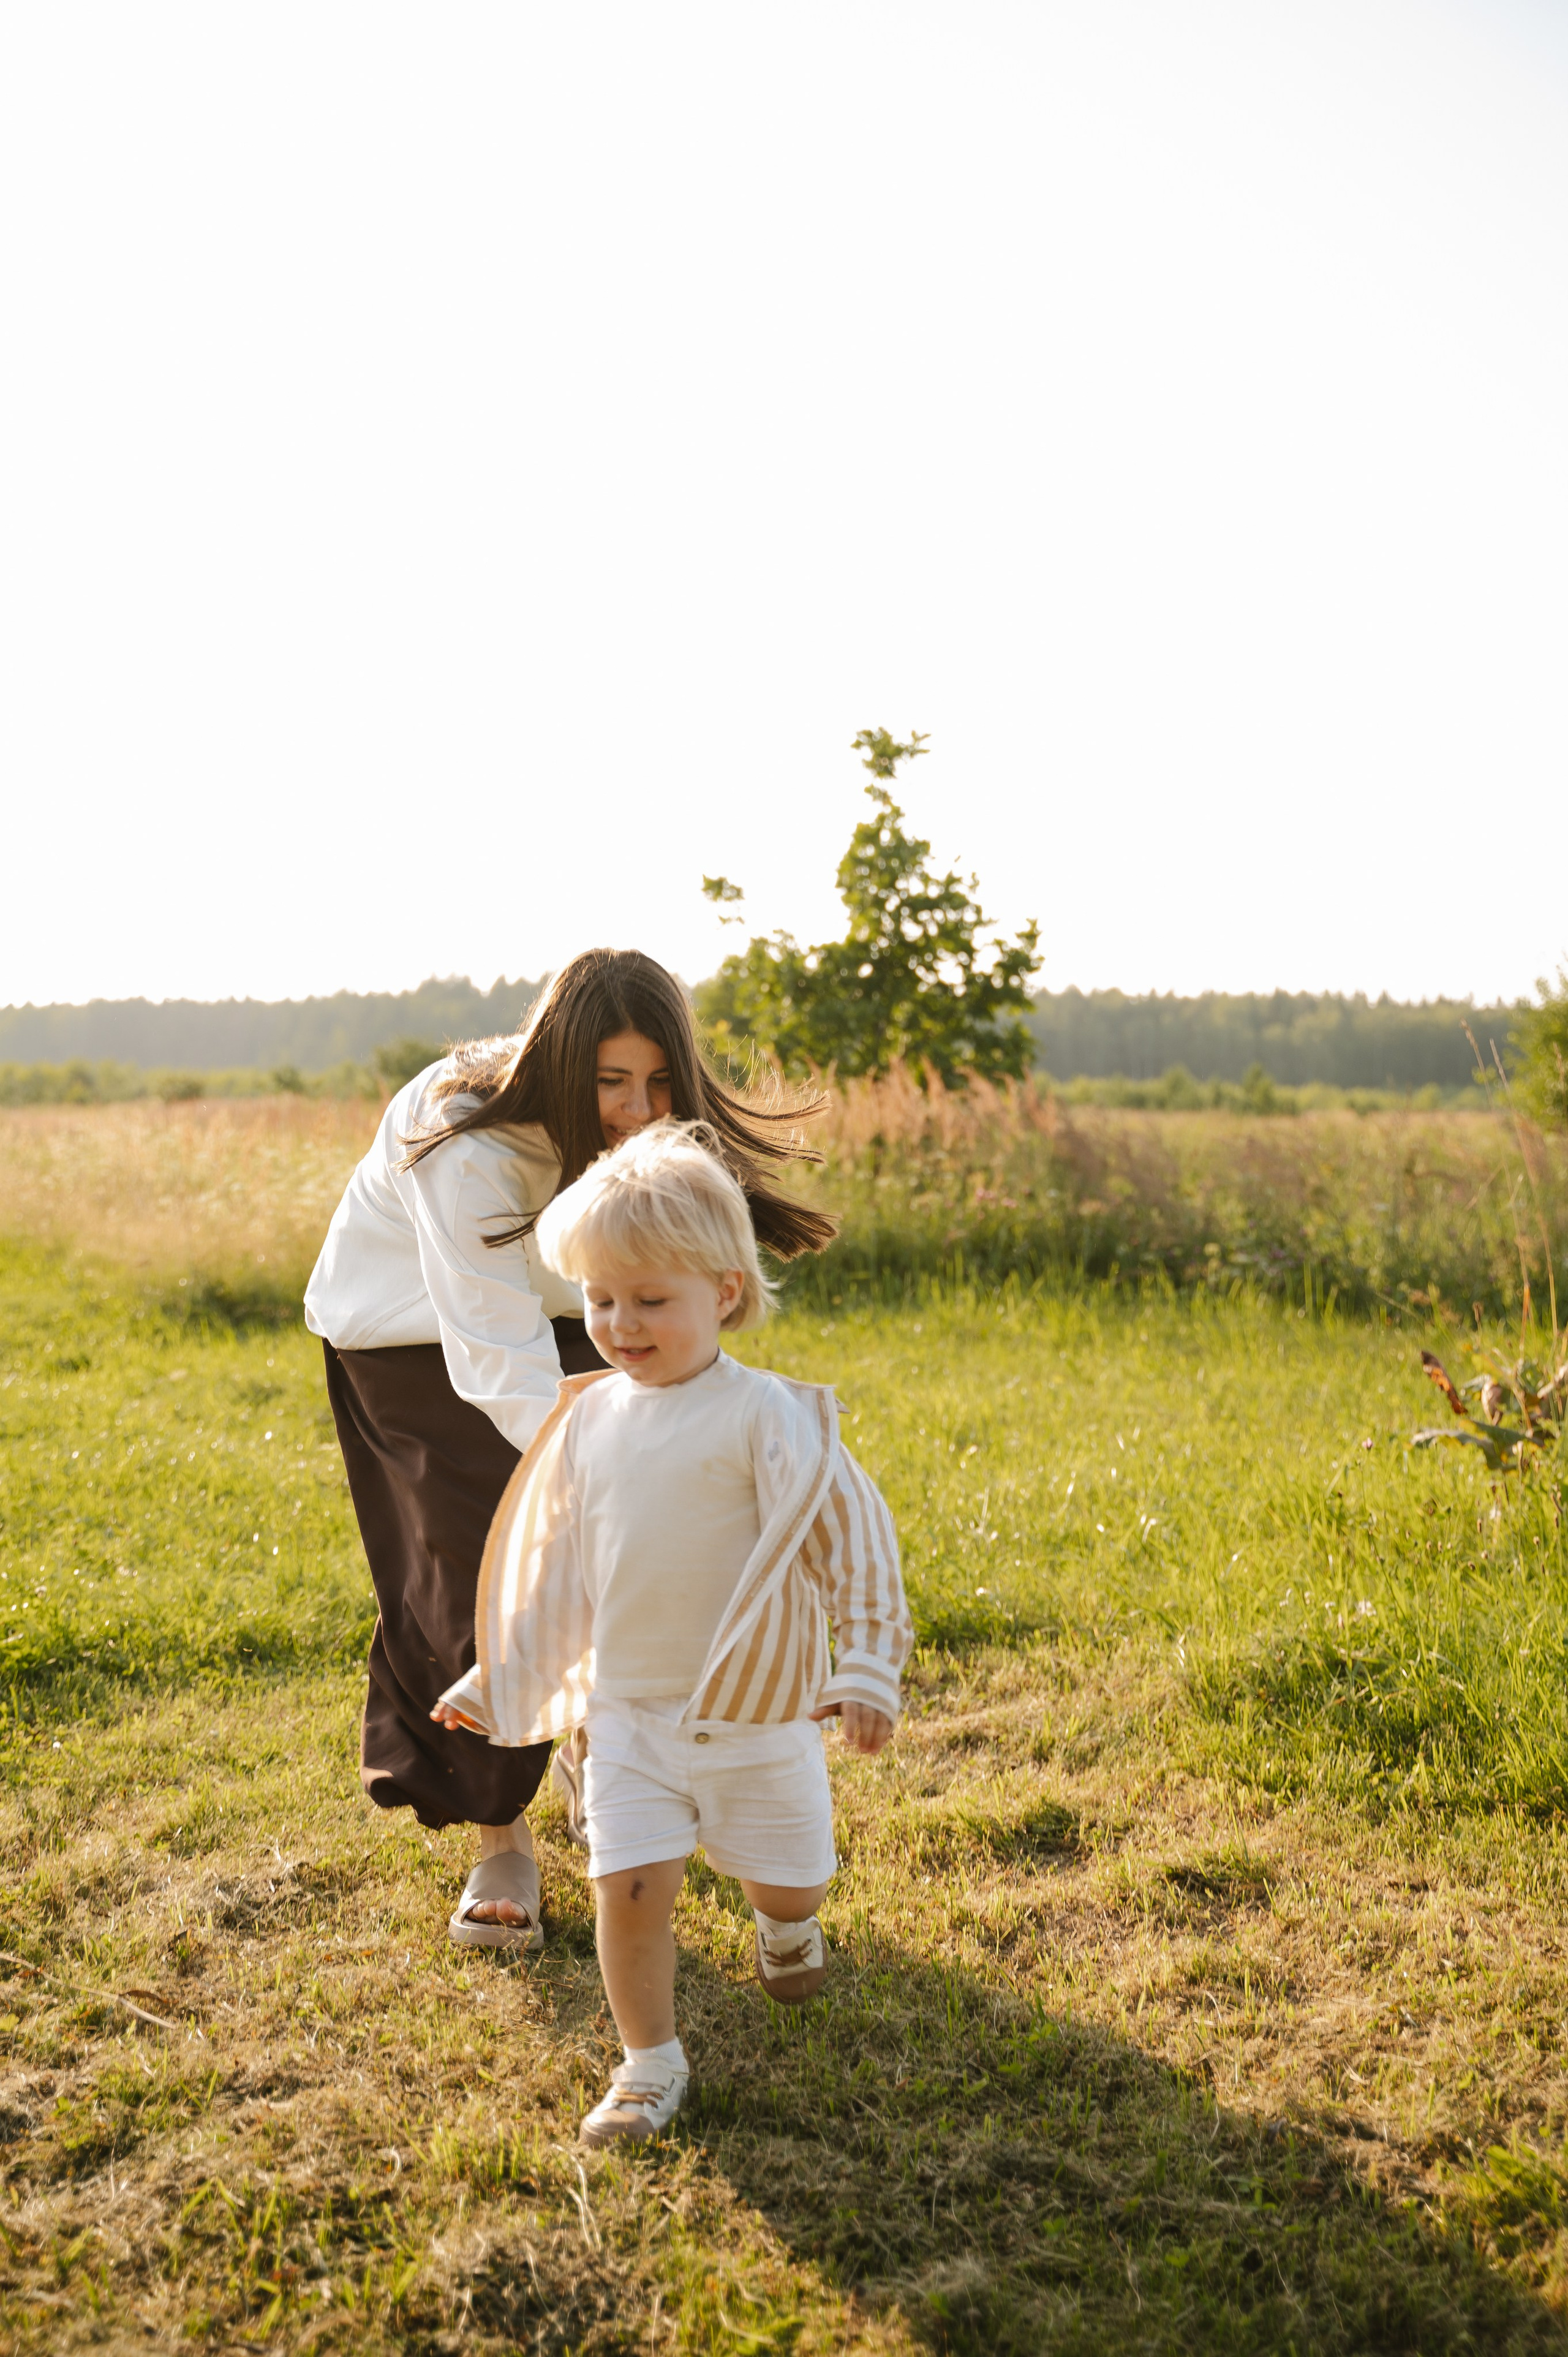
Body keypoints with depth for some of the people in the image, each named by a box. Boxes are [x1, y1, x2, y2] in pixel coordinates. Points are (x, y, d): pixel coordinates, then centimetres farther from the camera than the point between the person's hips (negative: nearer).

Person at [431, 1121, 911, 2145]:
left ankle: (787, 1923, 51)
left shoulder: (763, 1414, -16)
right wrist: (498, 1679, 19)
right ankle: (650, 2063, 15)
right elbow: (557, 1566, 14)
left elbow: (853, 1532, -14)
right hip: (628, 1713, 3)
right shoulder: (590, 1419, 2)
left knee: (787, 1881, 14)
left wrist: (868, 1665, -18)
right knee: (629, 1887, -7)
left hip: (754, 1711, -3)